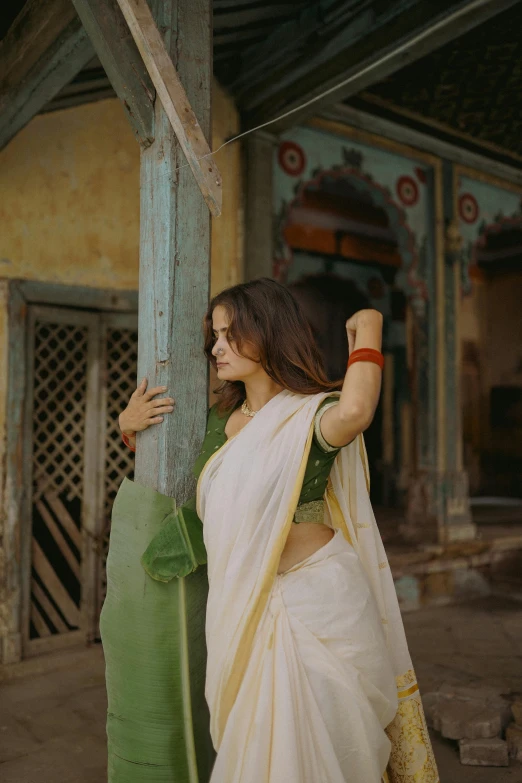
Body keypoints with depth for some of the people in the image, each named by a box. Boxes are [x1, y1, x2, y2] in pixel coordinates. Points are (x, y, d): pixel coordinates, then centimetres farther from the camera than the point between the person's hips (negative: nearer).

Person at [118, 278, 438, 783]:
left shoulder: (313, 414, -12)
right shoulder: (217, 420, 7)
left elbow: (355, 411, -37)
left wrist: (367, 331, -21)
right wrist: (129, 425, 3)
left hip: (316, 601, -6)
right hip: (244, 609, 6)